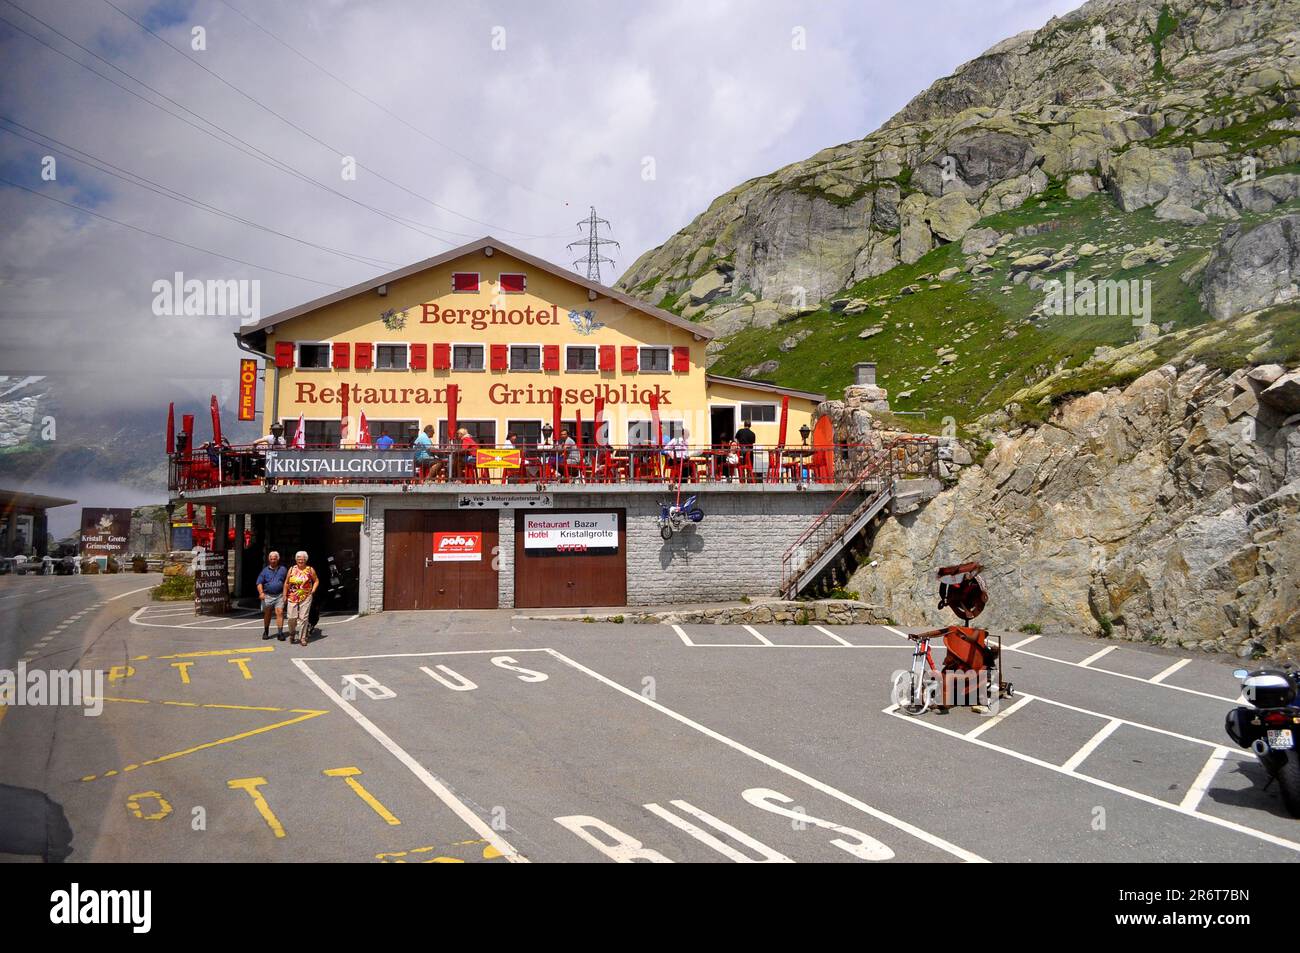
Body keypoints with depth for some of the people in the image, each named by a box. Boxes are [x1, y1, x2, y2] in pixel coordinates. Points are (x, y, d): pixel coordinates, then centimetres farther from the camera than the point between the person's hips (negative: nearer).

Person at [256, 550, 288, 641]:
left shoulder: (283, 569, 8)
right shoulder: (265, 570, 7)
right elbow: (259, 583, 2)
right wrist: (261, 592, -14)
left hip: (279, 596, -1)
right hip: (267, 596, 1)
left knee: (280, 613, -13)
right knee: (267, 615, 9)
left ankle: (280, 633, -12)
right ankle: (266, 632, 24)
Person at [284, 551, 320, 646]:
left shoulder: (310, 570, 4)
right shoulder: (292, 569, 8)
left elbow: (316, 581, 13)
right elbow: (286, 583, 12)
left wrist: (313, 591, 0)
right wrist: (285, 595, 8)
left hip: (305, 598, -1)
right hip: (292, 598, 1)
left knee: (304, 618, -4)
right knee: (291, 617, -4)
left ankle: (303, 638, 4)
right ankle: (292, 635, 21)